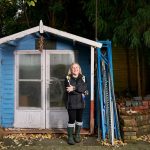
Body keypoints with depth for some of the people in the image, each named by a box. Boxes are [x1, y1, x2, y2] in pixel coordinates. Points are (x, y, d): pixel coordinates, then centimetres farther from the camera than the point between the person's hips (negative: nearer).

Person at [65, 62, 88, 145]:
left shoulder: (82, 78, 6)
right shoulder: (68, 78, -2)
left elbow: (84, 88, -12)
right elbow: (69, 90, -15)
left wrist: (74, 88, -23)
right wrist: (80, 90, -16)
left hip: (80, 102, 3)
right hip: (71, 102, -3)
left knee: (79, 119, 12)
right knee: (72, 119, -2)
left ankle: (77, 135, 28)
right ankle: (70, 137, 9)